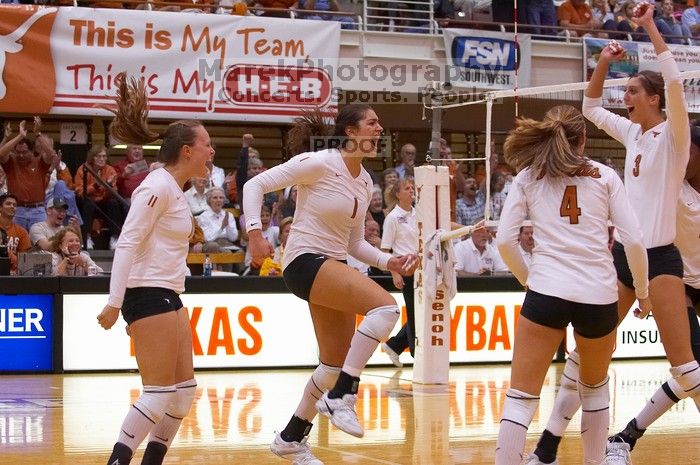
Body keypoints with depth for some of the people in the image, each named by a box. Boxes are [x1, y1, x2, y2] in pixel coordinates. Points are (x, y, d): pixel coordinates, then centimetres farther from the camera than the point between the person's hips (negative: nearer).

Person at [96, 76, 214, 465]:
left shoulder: (176, 190, 14)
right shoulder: (158, 186, -14)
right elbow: (127, 244, -19)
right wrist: (114, 303, -23)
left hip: (169, 297, 10)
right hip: (149, 296, -10)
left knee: (184, 389, 9)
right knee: (160, 393, -11)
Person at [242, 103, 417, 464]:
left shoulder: (365, 183, 11)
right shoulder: (319, 164, -12)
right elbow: (256, 185, -10)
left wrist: (389, 262, 2)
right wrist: (254, 233, -22)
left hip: (335, 267, 9)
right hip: (305, 261, -9)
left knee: (336, 364, 10)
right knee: (384, 305, -27)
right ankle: (341, 397, -21)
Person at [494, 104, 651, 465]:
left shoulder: (527, 177, 10)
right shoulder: (604, 176, 9)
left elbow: (504, 241, 2)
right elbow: (633, 240, 3)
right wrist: (642, 291, 15)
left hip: (547, 291, -1)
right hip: (599, 295, 1)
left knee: (521, 396, -2)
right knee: (595, 388, 25)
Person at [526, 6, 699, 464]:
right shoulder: (633, 133, 12)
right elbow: (591, 108, 25)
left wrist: (650, 26, -19)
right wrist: (604, 64, 10)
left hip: (659, 257, -7)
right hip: (623, 254, 7)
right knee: (584, 350, 5)